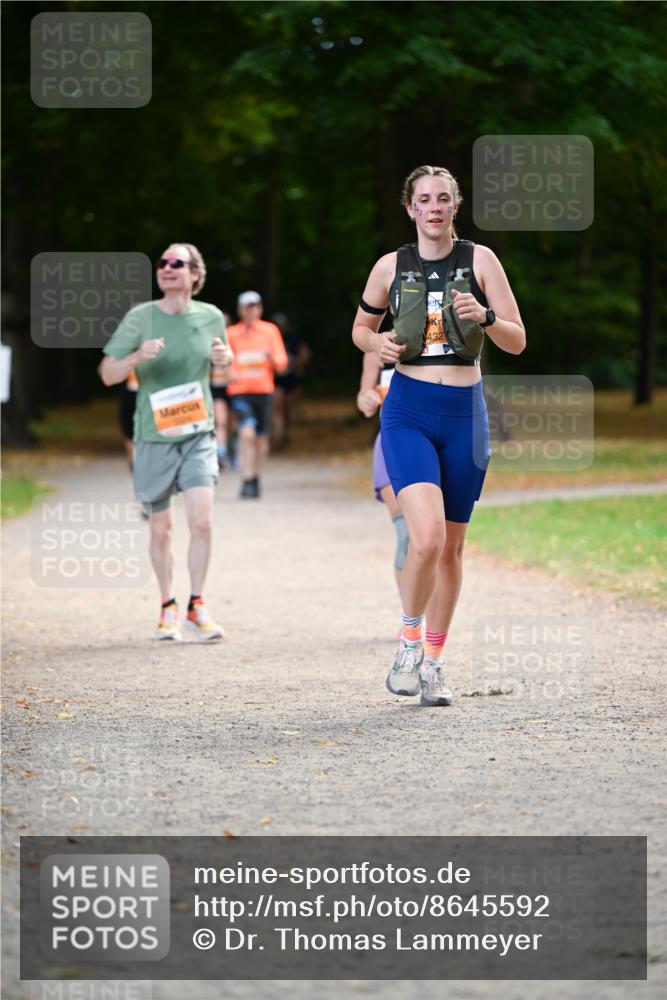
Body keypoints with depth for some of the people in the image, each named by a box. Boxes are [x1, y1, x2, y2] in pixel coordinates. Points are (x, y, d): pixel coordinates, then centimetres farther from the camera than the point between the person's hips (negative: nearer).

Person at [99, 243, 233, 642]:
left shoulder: (210, 317, 2)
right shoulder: (140, 318, -5)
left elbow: (224, 358, 20)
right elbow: (107, 374, -3)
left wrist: (224, 357, -4)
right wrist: (136, 357, -23)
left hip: (198, 433, 1)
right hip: (154, 435, -1)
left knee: (202, 520, -14)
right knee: (161, 529, 8)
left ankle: (197, 606, -1)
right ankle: (168, 607, 24)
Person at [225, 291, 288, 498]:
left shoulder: (270, 330, 5)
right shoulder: (231, 333, 4)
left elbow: (282, 363, 3)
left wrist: (271, 358, -19)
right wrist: (230, 372, -5)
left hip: (263, 390, 2)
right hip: (240, 390, -2)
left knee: (261, 440, 8)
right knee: (247, 433, -21)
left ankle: (256, 477, 30)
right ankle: (247, 481, -19)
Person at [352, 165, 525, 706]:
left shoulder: (480, 260, 2)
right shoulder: (391, 266, 4)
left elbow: (517, 341, 1)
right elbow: (361, 326, 19)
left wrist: (484, 316, -19)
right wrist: (377, 342, -4)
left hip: (465, 413, 2)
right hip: (409, 411, -1)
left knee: (451, 545, 8)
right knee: (427, 537, -20)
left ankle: (434, 662, 23)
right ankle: (409, 640, 3)